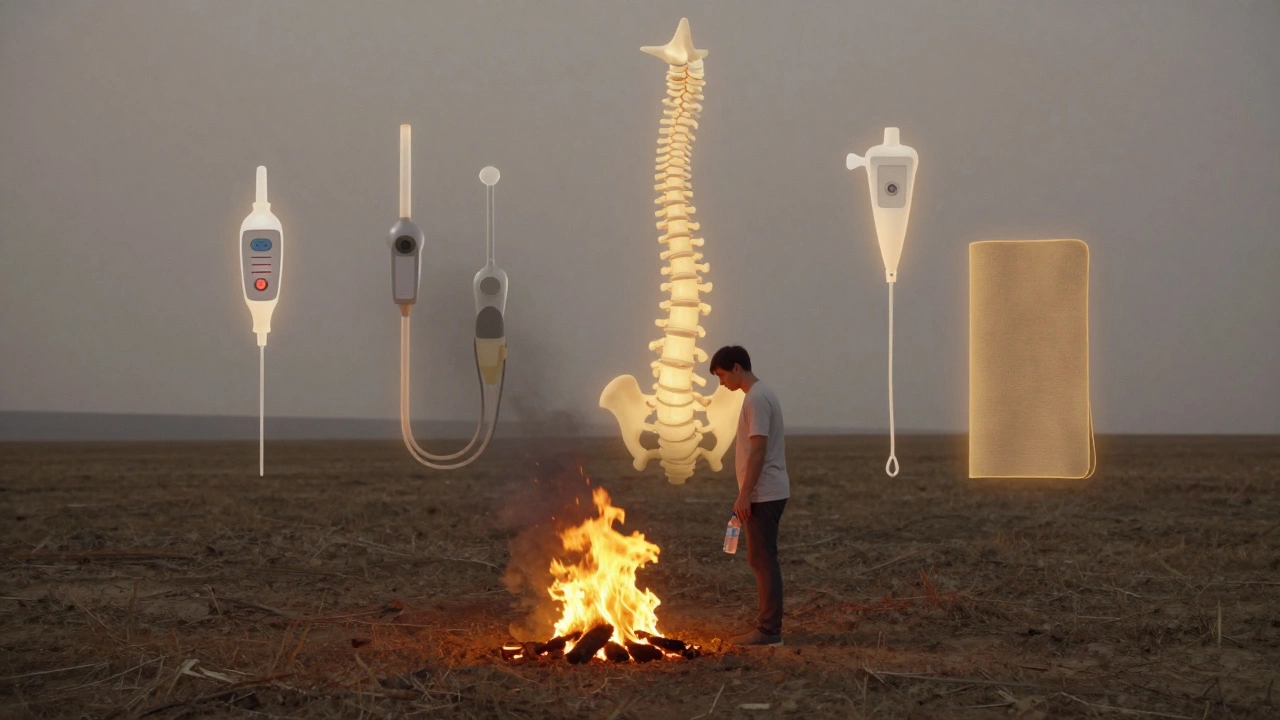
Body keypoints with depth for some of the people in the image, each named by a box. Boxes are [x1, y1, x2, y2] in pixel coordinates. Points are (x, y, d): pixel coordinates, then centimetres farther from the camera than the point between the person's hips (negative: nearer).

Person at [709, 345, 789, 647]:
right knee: (762, 560, 12)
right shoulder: (763, 394, 16)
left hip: (763, 494, -10)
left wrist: (744, 494, -22)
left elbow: (758, 449, -22)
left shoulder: (756, 398, -15)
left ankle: (769, 630, -7)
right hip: (769, 491, 10)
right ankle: (768, 627, 16)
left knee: (763, 560, -8)